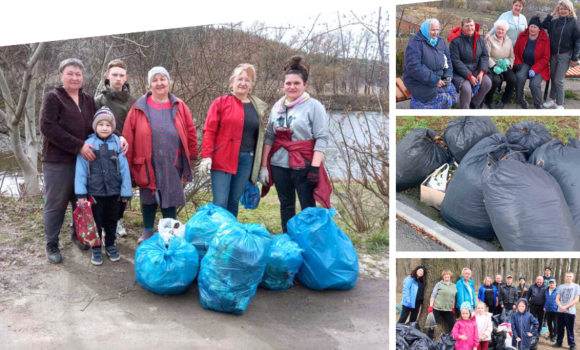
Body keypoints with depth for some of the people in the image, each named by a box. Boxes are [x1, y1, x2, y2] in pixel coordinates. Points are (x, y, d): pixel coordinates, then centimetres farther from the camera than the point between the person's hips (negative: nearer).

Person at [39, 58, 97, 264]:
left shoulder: (88, 100, 12)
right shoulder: (52, 97, -5)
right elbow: (47, 127, -16)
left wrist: (91, 145, -5)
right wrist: (78, 146, -21)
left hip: (83, 160, 5)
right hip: (58, 162, -5)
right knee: (56, 204, 3)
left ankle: (77, 234, 34)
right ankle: (51, 245, 16)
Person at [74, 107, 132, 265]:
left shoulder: (118, 144, -7)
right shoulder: (88, 144, -7)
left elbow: (124, 169, -4)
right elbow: (81, 170, -5)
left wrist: (125, 191, -2)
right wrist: (81, 192, -7)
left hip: (114, 191, 1)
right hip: (95, 192, -1)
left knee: (111, 221, 16)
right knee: (96, 221, 12)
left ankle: (110, 246, 33)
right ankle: (96, 249, 25)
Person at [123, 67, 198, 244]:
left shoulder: (179, 107, 3)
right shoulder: (139, 107, 0)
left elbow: (190, 132, 7)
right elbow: (128, 136, -1)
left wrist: (192, 157, 6)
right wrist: (127, 162, -4)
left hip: (172, 164, 0)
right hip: (147, 164, 0)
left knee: (170, 200, 5)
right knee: (148, 198, 12)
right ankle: (147, 232, 28)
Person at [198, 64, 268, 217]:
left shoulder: (258, 107, 13)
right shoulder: (221, 102, 0)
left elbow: (259, 137, 15)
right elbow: (209, 131, -4)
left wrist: (260, 165, 13)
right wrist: (206, 156, -12)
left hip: (246, 159, 4)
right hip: (222, 159, -4)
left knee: (234, 201, 11)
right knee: (220, 203, -7)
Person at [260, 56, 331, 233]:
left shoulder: (314, 106, -5)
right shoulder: (277, 107, 10)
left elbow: (322, 138, -10)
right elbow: (269, 137, 12)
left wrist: (315, 167, -18)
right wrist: (264, 165, 7)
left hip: (304, 166, -5)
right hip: (279, 165, 5)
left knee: (308, 208, 0)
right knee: (286, 205, 15)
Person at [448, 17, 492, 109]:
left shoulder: (479, 39, 4)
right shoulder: (456, 40, -15)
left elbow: (485, 55, 4)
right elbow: (456, 61, -18)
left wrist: (481, 72, -12)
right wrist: (469, 76, -21)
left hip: (475, 69, 6)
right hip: (459, 71, -6)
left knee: (487, 82, -13)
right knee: (466, 87, -30)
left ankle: (475, 103, 13)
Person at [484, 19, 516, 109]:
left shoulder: (509, 41, 12)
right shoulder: (490, 40, -5)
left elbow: (512, 56, 14)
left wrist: (509, 65, -6)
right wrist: (494, 66, -21)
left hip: (505, 67, 5)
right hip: (492, 67, -5)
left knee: (513, 80, -23)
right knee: (495, 80, -34)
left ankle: (503, 101, -1)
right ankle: (488, 101, -5)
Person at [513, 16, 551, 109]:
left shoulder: (545, 39, -7)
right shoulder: (522, 36, 1)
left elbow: (545, 58, -8)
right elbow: (515, 51, 8)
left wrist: (534, 69, -20)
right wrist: (517, 63, -10)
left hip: (538, 66, -2)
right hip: (524, 64, 2)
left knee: (534, 84, -27)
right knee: (520, 77, -32)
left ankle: (538, 105, 2)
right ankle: (520, 99, -6)